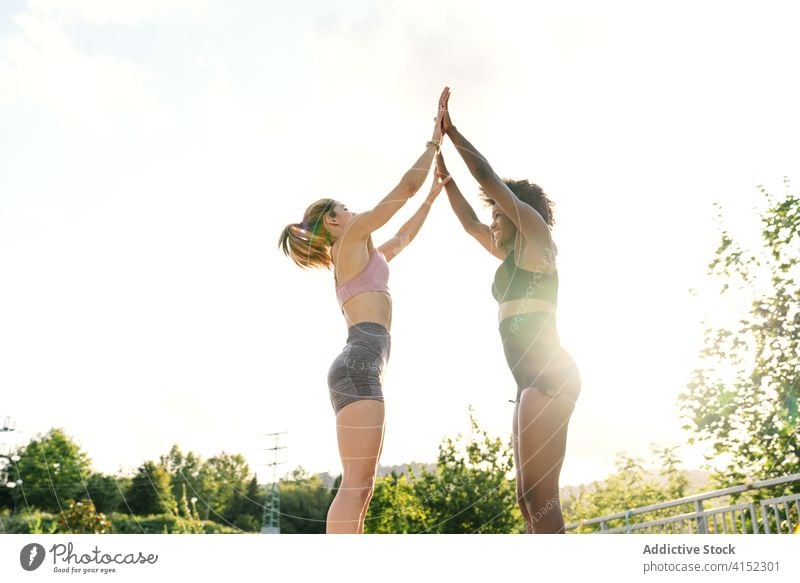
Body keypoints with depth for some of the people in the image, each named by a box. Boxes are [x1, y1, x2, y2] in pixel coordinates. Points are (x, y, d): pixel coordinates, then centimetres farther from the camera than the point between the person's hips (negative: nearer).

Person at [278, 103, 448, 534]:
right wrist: (434, 143, 20)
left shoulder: (352, 259, 30)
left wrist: (433, 198, 49)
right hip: (361, 363, -10)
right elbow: (404, 188, 6)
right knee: (356, 485, -16)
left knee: (360, 486, 4)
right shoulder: (351, 239, 6)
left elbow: (402, 240, 44)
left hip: (358, 366, 10)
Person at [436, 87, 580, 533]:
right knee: (531, 499, 6)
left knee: (540, 496, -14)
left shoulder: (536, 239, 3)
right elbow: (469, 220, 37)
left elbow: (489, 177, 1)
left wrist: (451, 131, 8)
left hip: (549, 376, -10)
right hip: (537, 380, 10)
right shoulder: (511, 255, 26)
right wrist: (443, 174, 38)